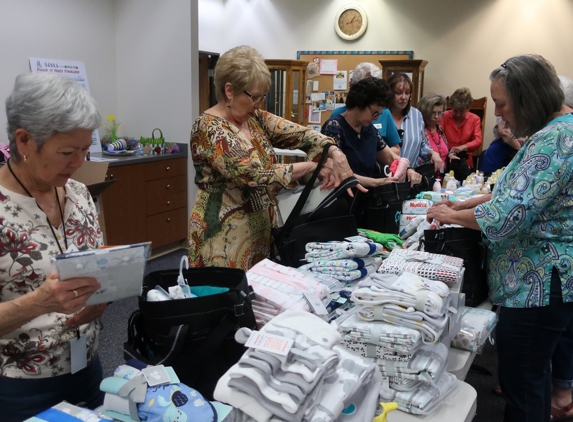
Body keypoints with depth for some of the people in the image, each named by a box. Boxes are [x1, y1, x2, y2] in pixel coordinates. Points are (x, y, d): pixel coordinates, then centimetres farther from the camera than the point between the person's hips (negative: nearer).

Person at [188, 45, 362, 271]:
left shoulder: (255, 118, 6)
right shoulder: (208, 129, -18)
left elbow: (297, 133, -2)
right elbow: (255, 176, -26)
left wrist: (334, 152, -21)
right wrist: (313, 166, -20)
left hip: (262, 229, 7)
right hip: (226, 237, -7)